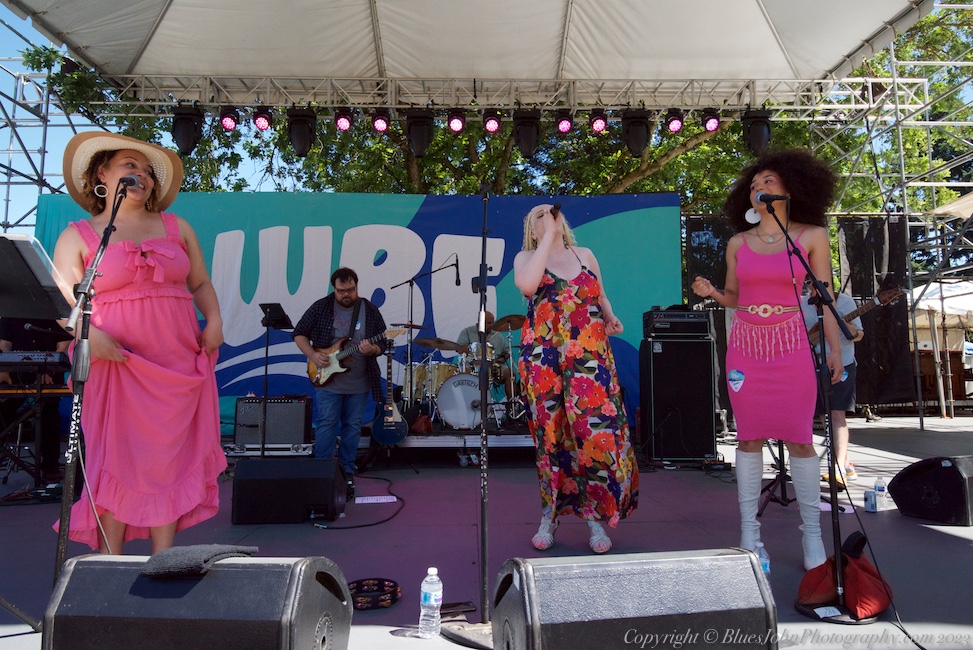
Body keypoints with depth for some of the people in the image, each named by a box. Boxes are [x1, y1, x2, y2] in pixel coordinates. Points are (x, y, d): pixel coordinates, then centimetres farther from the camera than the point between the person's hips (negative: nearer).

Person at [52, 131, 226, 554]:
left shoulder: (176, 227, 15)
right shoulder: (78, 236, 6)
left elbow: (200, 284, 17)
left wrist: (214, 320, 0)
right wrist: (87, 332, -18)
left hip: (180, 365, 3)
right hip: (116, 365, -2)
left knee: (169, 461, 4)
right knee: (116, 462, -1)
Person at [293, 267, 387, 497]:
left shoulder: (370, 310, -2)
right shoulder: (321, 307, -5)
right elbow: (299, 334, 2)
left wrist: (372, 350, -23)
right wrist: (313, 355, -14)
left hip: (359, 384, 2)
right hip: (327, 381, -2)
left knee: (353, 427, 9)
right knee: (326, 425, 0)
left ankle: (346, 473, 23)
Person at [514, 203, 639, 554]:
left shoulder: (585, 255, 16)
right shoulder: (526, 257, 8)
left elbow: (601, 296, 26)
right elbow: (527, 284, -15)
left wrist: (610, 317, 5)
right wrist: (548, 236, -9)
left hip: (590, 359, 1)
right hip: (544, 360, -1)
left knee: (597, 433, -7)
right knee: (550, 436, 4)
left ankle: (596, 517, 8)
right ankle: (549, 517, 19)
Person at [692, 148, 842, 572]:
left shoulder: (812, 236, 3)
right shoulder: (738, 243, 8)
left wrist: (835, 349, -2)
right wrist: (712, 293, -6)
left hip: (791, 345, -2)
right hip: (745, 345, 2)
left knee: (799, 438, -1)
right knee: (749, 437, 3)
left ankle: (812, 533, 13)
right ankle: (748, 530, 11)